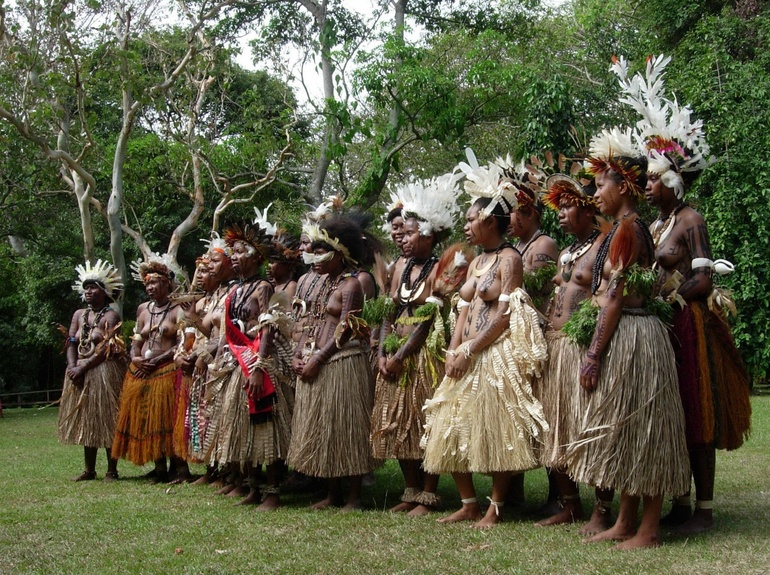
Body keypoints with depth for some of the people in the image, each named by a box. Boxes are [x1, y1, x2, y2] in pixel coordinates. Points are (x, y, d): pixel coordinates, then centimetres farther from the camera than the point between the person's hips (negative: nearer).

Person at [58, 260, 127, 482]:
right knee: (85, 421, 9)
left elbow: (107, 348, -14)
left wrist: (83, 367, -17)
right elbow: (71, 344, 8)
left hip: (105, 372, -7)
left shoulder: (111, 316, -5)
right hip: (80, 374, 7)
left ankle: (111, 470, 1)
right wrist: (72, 367, -9)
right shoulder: (79, 315, 14)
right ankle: (89, 469, 16)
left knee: (106, 420, -5)